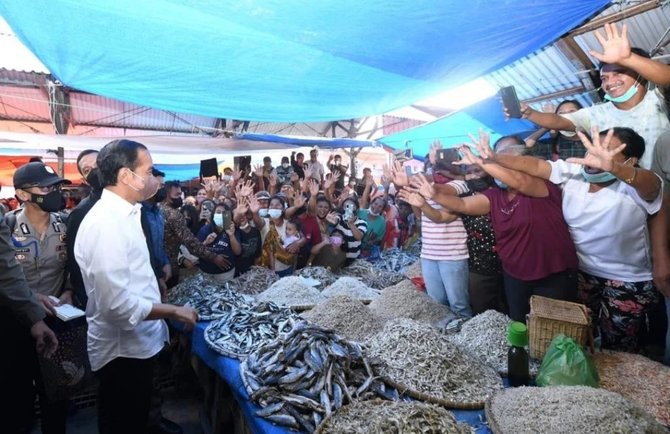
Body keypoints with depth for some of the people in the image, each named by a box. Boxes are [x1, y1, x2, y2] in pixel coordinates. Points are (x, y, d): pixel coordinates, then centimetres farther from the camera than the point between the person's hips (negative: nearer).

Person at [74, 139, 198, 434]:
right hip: (123, 349, -9)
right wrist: (175, 311, -19)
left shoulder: (122, 213, 8)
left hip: (137, 342, 9)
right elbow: (117, 304, -29)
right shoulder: (105, 223, -26)